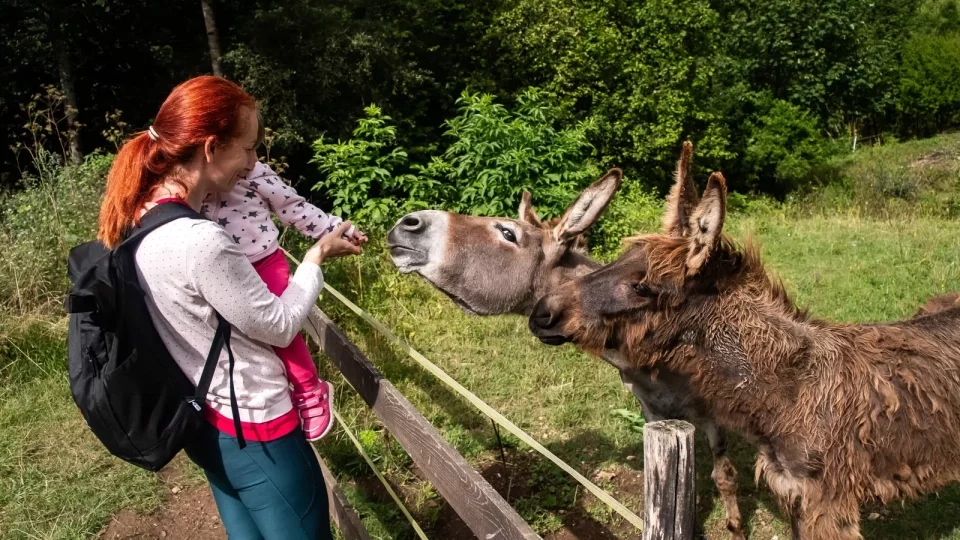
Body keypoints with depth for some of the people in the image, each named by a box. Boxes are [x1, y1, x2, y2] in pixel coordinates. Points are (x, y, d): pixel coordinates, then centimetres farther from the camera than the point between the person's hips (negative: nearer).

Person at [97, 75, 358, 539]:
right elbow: (279, 326, -18)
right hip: (254, 431, -8)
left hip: (207, 423, 9)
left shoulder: (139, 221, -4)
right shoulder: (200, 241, -30)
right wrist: (317, 256, -5)